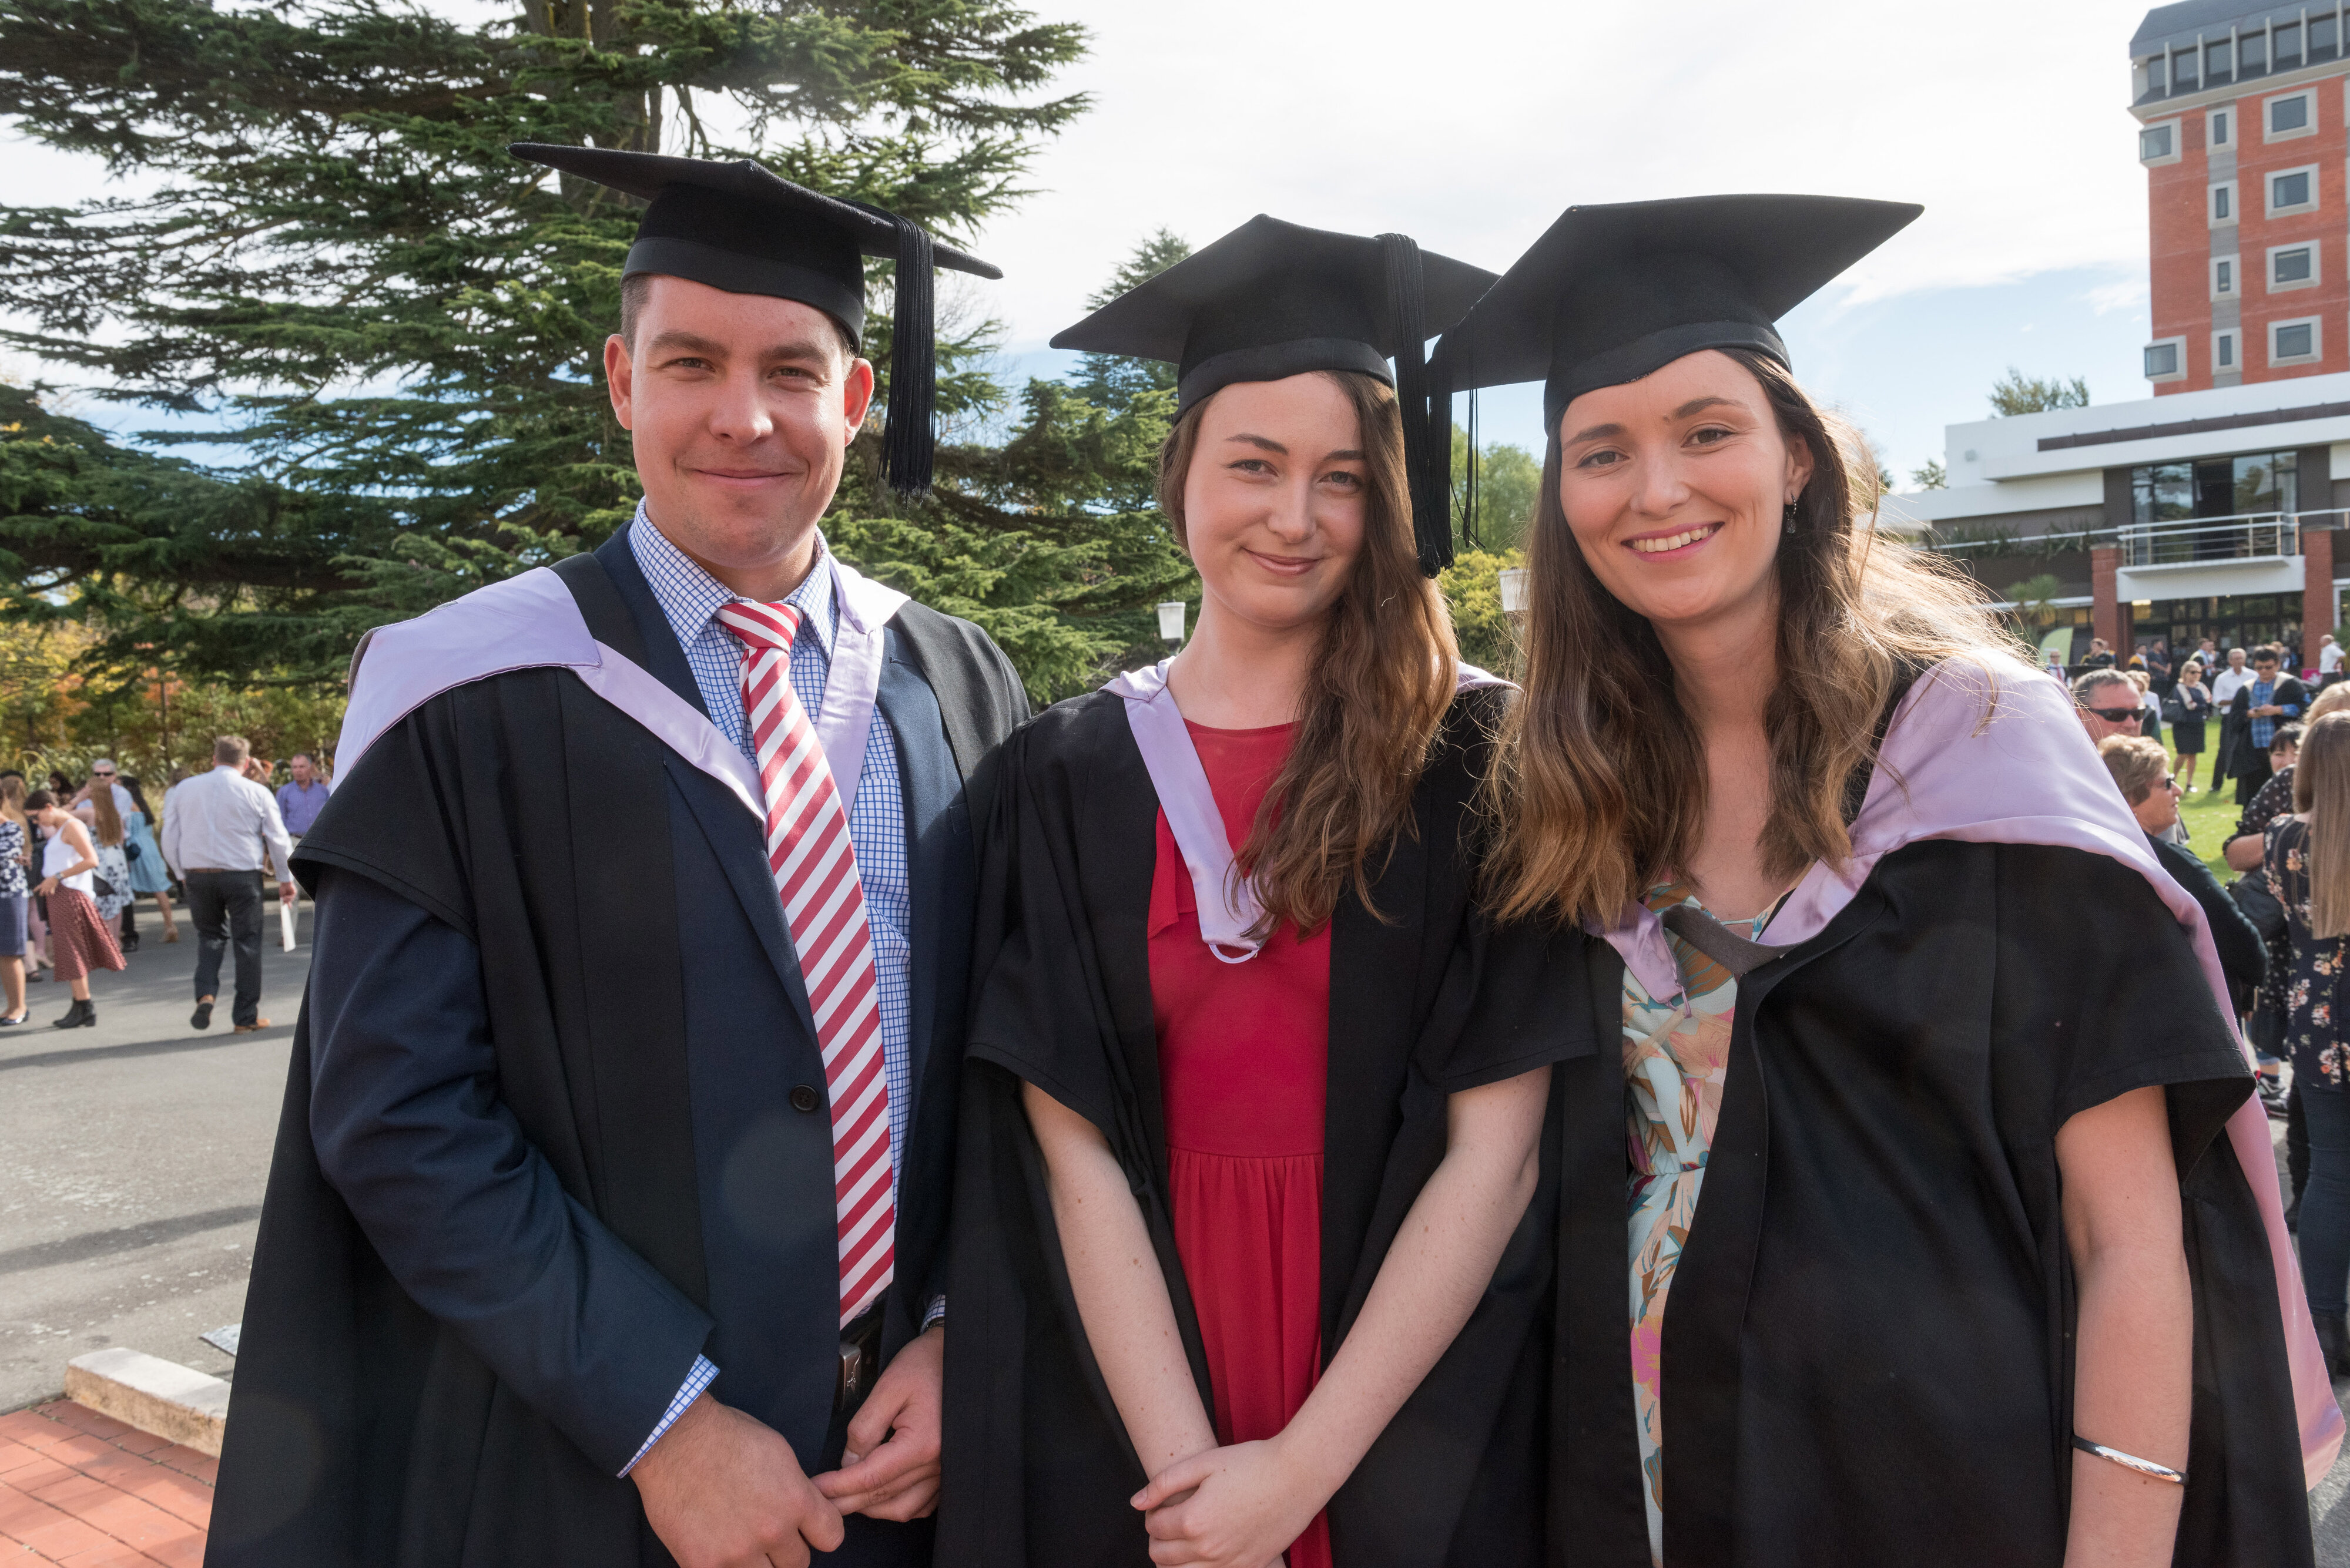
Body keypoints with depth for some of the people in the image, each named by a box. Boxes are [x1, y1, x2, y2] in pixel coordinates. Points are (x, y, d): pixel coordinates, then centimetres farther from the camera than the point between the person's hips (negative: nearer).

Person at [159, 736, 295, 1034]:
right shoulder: (257, 793, -2)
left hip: (197, 875, 3)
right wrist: (286, 879, 12)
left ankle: (205, 994, -3)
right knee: (247, 942, 6)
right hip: (242, 875, -2)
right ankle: (246, 1017, 10)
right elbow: (279, 839, 1)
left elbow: (170, 839, 9)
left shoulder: (183, 790, 5)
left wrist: (183, 874, 22)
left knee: (209, 935, 20)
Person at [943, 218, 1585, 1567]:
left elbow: (1498, 1150, -11)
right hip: (1124, 1430, 1)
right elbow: (1071, 1152, -8)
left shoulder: (1475, 758, -7)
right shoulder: (1069, 778, -3)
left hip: (1416, 1434, 0)